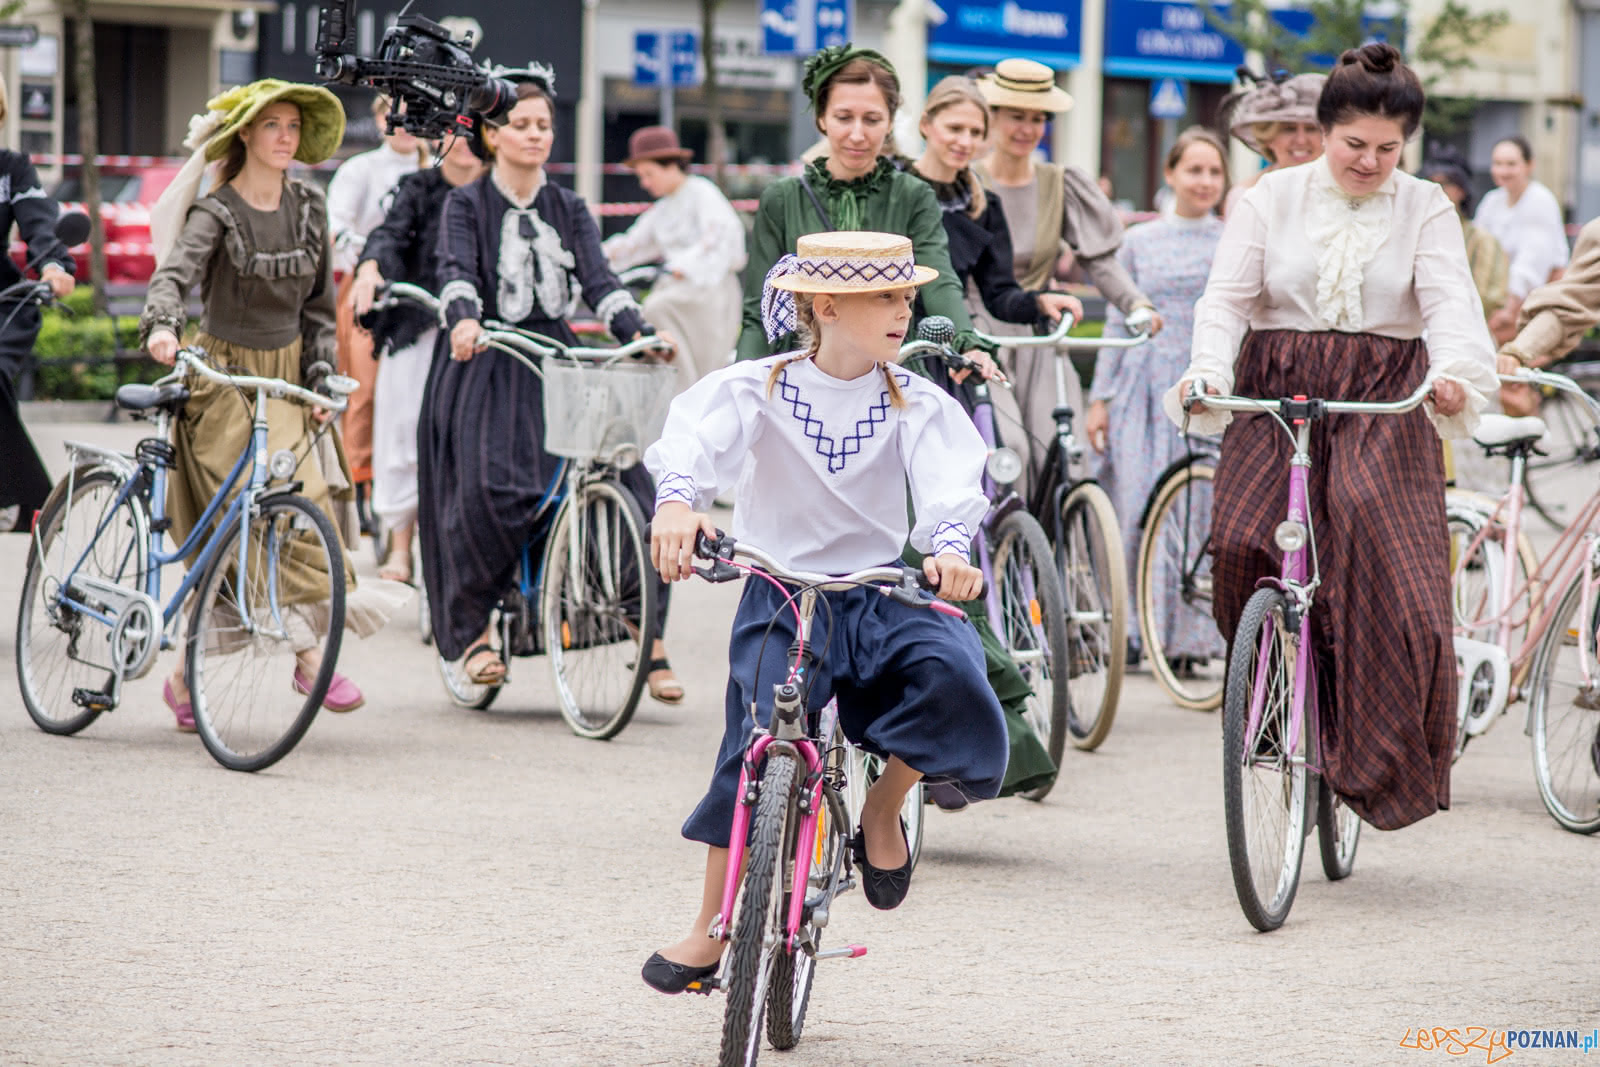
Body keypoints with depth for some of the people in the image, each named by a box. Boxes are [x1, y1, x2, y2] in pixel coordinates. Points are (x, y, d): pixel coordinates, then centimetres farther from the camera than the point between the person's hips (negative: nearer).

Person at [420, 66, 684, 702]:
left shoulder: (568, 210, 15)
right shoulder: (467, 205, 5)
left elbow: (598, 281, 3)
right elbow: (456, 269, -13)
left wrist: (639, 331, -17)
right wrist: (463, 318, -35)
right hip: (485, 365, -3)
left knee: (627, 478, -14)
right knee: (488, 493, -22)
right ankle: (473, 630, -1)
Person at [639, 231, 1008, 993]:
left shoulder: (914, 405, 0)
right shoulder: (758, 389, -5)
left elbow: (950, 480, -17)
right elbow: (698, 437, -24)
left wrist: (949, 546, -40)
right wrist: (677, 501, -48)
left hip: (879, 594, 1)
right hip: (778, 594, -1)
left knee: (951, 673, -28)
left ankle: (883, 809, 2)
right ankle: (709, 933, -1)